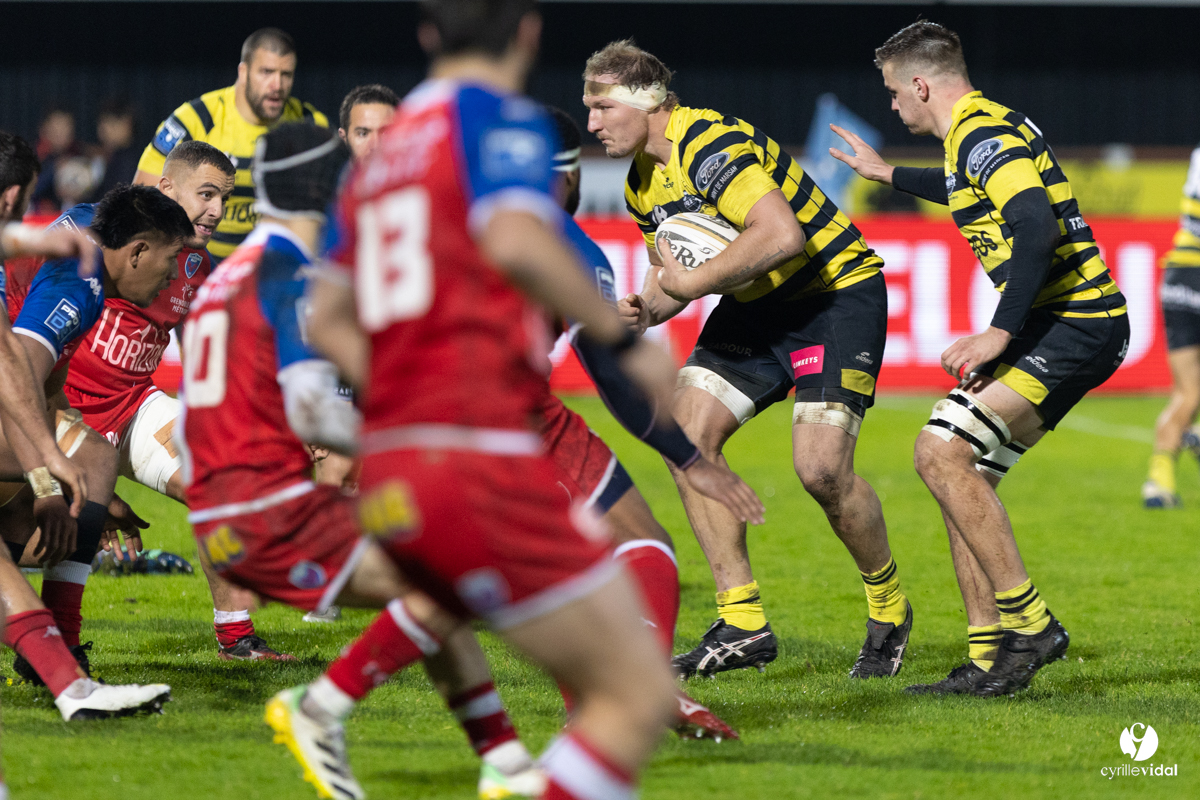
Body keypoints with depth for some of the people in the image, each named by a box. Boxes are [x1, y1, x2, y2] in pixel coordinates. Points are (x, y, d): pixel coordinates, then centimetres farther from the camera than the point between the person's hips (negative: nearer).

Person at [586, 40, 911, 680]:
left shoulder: (711, 147, -25)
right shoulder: (642, 183, 5)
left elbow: (782, 235, -38)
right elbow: (675, 272, 17)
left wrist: (692, 283, -29)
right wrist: (645, 310, -6)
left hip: (836, 291, -9)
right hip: (756, 307, 9)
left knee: (821, 468, -19)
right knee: (687, 433, -6)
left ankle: (889, 609, 8)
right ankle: (743, 624, -1)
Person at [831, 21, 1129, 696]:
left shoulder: (984, 137, -14)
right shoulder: (988, 129, 19)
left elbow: (1038, 228, -28)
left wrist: (999, 334, -26)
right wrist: (887, 174, 58)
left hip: (1072, 325, -10)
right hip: (1073, 321, 10)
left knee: (943, 451, -17)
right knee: (961, 468, 9)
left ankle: (1030, 624, -13)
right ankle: (990, 658, 9)